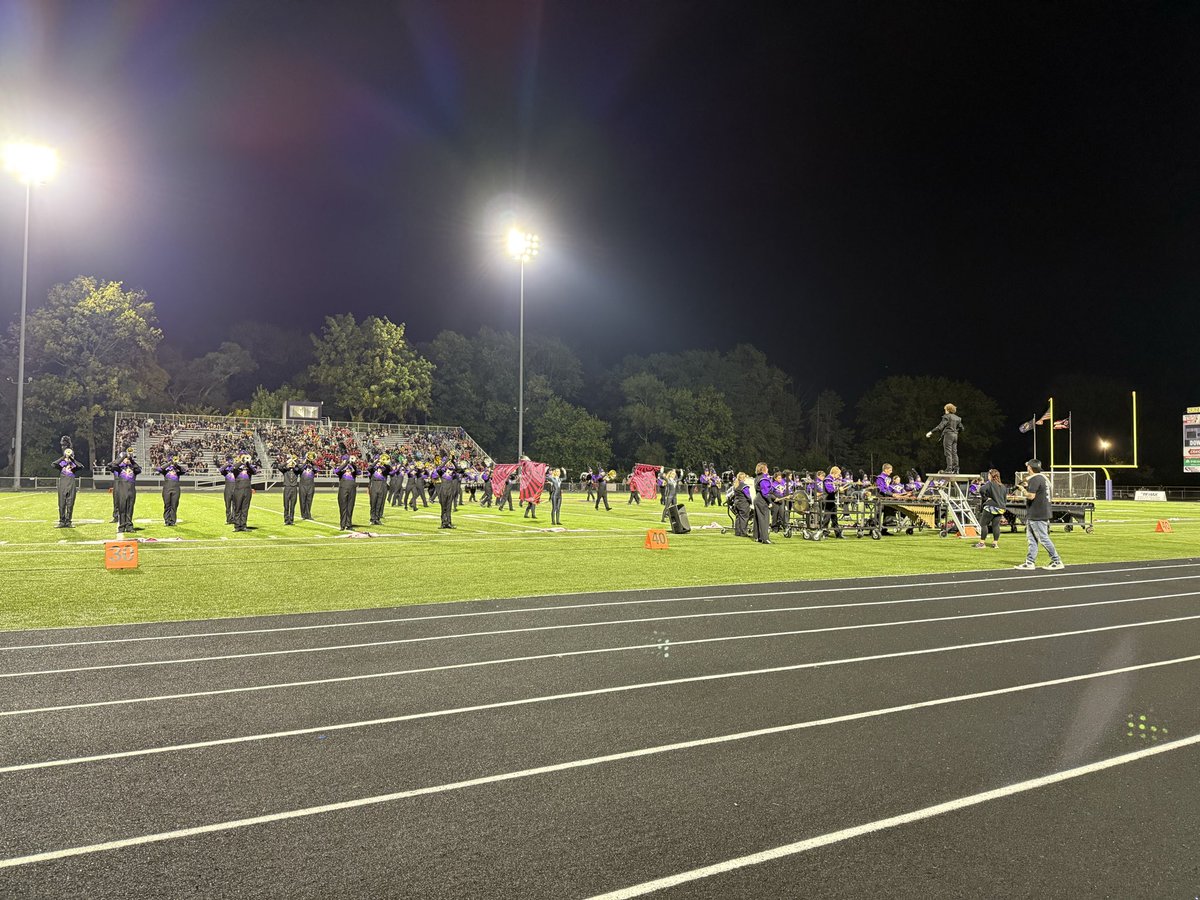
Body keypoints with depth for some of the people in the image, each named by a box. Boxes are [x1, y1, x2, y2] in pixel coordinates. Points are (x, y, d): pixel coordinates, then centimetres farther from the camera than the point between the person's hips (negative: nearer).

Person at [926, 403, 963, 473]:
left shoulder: (946, 417, -8)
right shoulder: (957, 418, 14)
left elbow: (940, 427, -16)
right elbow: (961, 428, 17)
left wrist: (931, 432, -15)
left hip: (948, 435, -7)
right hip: (955, 436, 7)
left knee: (948, 453, -7)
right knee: (954, 453, 8)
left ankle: (949, 469, -10)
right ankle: (956, 469, 6)